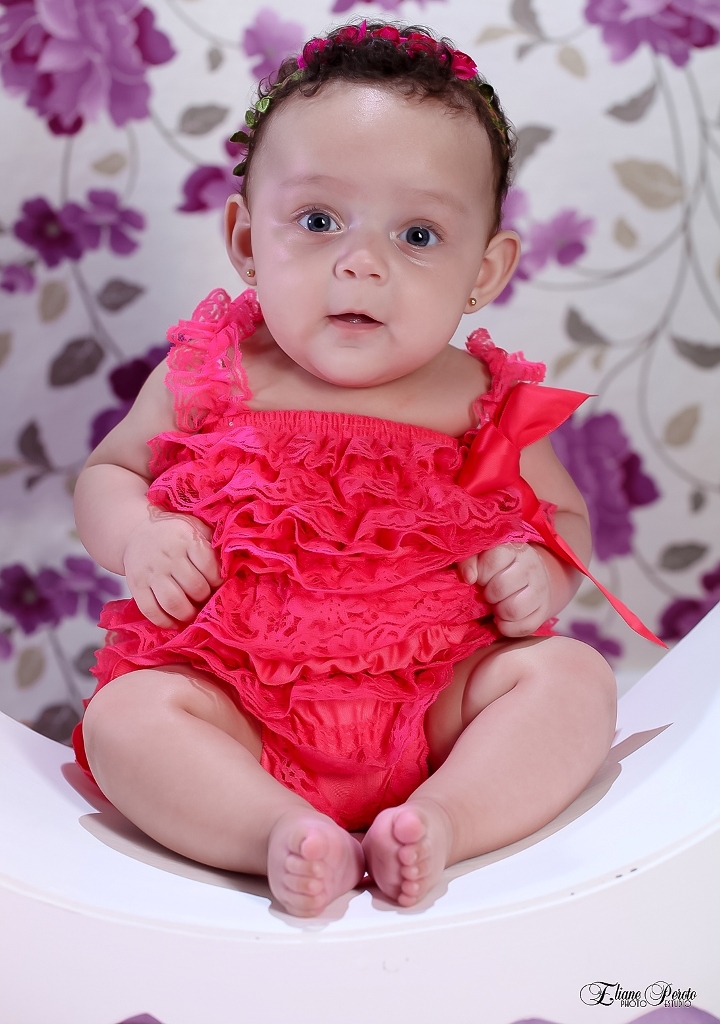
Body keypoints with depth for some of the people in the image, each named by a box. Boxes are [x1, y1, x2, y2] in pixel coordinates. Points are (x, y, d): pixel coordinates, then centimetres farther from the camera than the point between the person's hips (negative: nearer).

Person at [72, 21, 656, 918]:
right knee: (124, 713, -25)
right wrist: (137, 536, -10)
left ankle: (443, 820, -31)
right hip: (236, 698, 0)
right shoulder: (206, 379, -1)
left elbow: (562, 515, 16)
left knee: (571, 676, -19)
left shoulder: (488, 406, 0)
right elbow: (108, 469, 13)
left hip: (434, 696, 1)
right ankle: (288, 835, -34)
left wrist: (541, 571, -8)